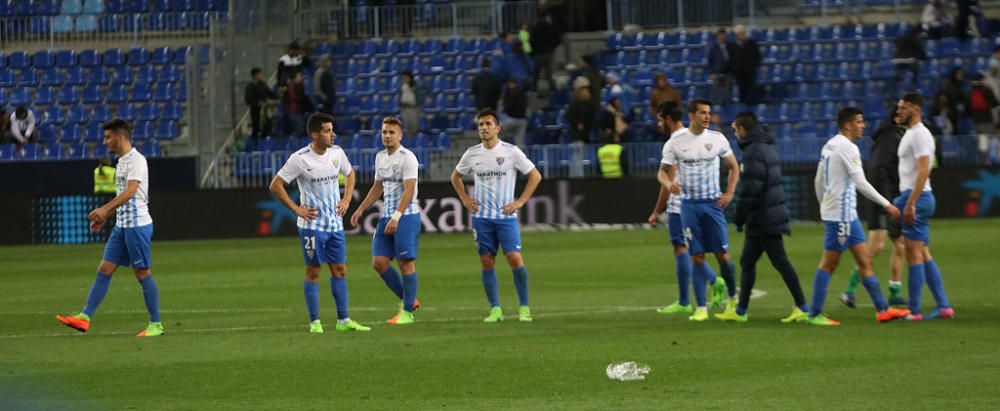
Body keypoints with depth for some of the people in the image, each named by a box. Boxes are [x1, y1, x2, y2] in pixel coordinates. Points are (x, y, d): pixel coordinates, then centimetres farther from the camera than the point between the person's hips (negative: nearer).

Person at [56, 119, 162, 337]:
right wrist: (105, 217, 19)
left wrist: (105, 209, -35)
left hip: (137, 224, -9)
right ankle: (85, 317, 0)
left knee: (142, 273, -3)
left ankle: (156, 324, 5)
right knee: (104, 270, 3)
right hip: (122, 225, 9)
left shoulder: (136, 160, -13)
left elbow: (130, 192, -26)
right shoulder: (122, 161, 16)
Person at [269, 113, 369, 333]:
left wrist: (346, 200, 8)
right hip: (312, 225, -5)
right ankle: (315, 322, 6)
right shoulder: (299, 159, -14)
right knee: (313, 272, 0)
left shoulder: (337, 153, 2)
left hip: (335, 223, 5)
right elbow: (275, 186, -9)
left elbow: (349, 174, 22)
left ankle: (344, 320, 11)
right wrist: (297, 209, -11)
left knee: (339, 270, 6)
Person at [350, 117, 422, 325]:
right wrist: (360, 210, 19)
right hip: (386, 216, 8)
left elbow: (409, 190, -18)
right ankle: (407, 299, 16)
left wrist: (396, 217, -25)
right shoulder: (380, 157, 14)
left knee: (405, 261, -5)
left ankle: (407, 311, 2)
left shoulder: (407, 158, -11)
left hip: (406, 216, -8)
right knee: (379, 261, 2)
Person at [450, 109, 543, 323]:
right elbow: (456, 176, 22)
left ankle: (524, 308, -2)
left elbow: (535, 176, 1)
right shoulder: (472, 153, 5)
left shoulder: (511, 152, -4)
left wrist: (520, 202, -5)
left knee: (515, 259, -12)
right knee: (487, 262, 1)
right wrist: (465, 199, 9)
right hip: (481, 216, 3)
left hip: (506, 215, -3)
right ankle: (495, 309, 7)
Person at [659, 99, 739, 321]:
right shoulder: (677, 142, -1)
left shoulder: (717, 139, 1)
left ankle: (733, 298, 21)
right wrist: (668, 183, -19)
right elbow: (663, 171, 4)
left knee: (722, 254, -1)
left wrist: (729, 193, -2)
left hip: (713, 203, 0)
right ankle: (701, 307, 3)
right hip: (689, 205, 0)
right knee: (697, 257, -1)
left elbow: (734, 167, 11)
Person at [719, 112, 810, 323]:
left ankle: (802, 308, -6)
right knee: (747, 261, 14)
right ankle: (741, 311, 19)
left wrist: (739, 218, -12)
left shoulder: (753, 152, -16)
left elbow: (749, 190, -20)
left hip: (763, 217, -10)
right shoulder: (767, 146, 15)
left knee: (780, 261, -7)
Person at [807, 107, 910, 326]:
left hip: (846, 214, 10)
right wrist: (886, 204, -13)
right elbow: (861, 183, -18)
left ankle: (882, 309, 9)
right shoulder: (847, 147, -15)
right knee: (829, 263, -4)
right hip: (841, 214, -10)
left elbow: (818, 181, 17)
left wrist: (824, 207, 25)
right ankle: (815, 314, 0)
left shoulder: (829, 145, 13)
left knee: (864, 259, 9)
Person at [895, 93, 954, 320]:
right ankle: (943, 306, 10)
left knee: (914, 254, -8)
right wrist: (906, 201, 22)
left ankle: (914, 311, -6)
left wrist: (910, 203, -25)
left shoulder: (920, 134, -13)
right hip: (912, 198, 10)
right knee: (923, 254, 10)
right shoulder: (910, 133, 18)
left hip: (917, 198, -10)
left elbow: (923, 171, -21)